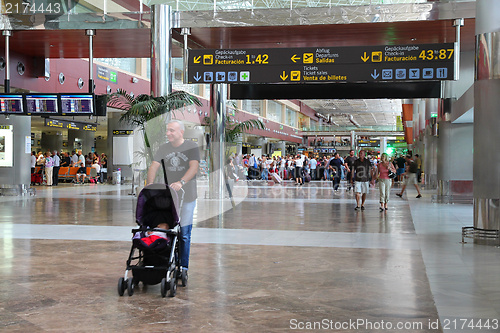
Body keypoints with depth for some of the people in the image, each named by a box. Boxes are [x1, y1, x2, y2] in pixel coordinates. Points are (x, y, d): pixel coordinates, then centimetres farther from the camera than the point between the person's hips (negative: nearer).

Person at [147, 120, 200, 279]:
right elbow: (153, 166, 3)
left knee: (184, 232, -2)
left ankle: (183, 267, 7)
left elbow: (194, 167, -15)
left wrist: (181, 182, -31)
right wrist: (150, 183, -16)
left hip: (187, 196, -3)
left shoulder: (191, 147, -2)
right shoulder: (164, 148, 11)